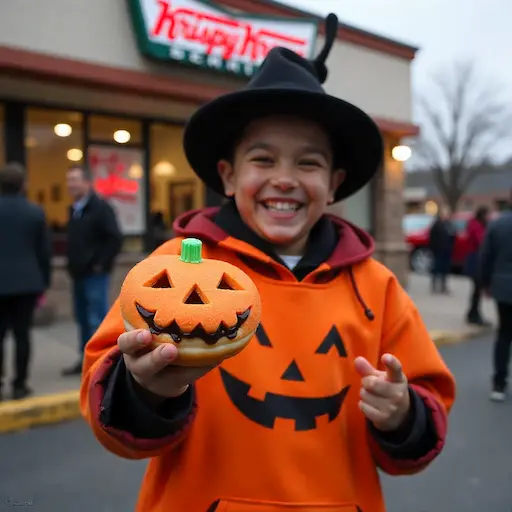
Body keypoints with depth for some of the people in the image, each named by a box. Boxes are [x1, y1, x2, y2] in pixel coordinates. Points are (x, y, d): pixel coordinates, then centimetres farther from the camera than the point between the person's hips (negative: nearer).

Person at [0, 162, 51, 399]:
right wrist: (44, 281, 12)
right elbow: (44, 251, 3)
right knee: (22, 333, 4)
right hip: (27, 282, 1)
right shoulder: (35, 212, -1)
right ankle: (20, 384, 8)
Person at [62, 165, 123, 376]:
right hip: (78, 274, 8)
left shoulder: (100, 207, -11)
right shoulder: (74, 210, 15)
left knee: (97, 320, -5)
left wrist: (101, 264, -16)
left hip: (95, 274, -8)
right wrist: (73, 265, 13)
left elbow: (115, 238, -18)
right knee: (83, 319, 13)